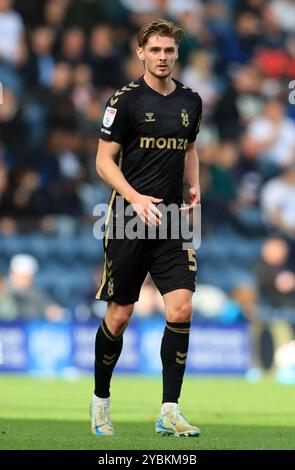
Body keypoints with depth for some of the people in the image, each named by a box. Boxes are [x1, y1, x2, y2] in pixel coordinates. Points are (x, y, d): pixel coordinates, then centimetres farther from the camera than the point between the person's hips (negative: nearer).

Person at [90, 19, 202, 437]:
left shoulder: (191, 101, 9)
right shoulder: (125, 100, -6)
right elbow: (104, 160, -6)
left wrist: (194, 188, 7)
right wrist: (135, 199, -20)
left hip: (171, 221, 4)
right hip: (128, 221, -4)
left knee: (181, 311, -9)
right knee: (119, 316, 3)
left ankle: (169, 411, -5)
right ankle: (100, 400, 23)